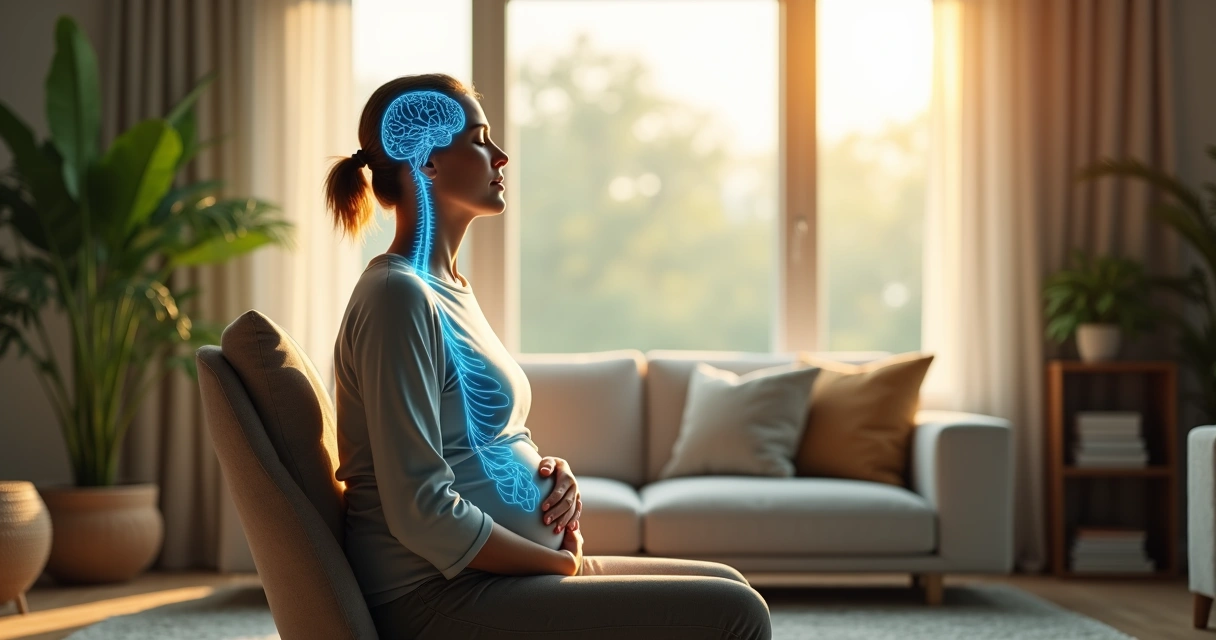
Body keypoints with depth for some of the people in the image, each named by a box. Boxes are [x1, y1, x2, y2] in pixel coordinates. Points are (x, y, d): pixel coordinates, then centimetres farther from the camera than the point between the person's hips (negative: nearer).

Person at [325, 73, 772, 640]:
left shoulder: (450, 290, 15)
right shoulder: (400, 296, -15)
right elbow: (422, 512, -22)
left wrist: (551, 475, 2)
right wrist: (570, 565, -13)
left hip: (490, 574, 10)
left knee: (727, 588, 11)